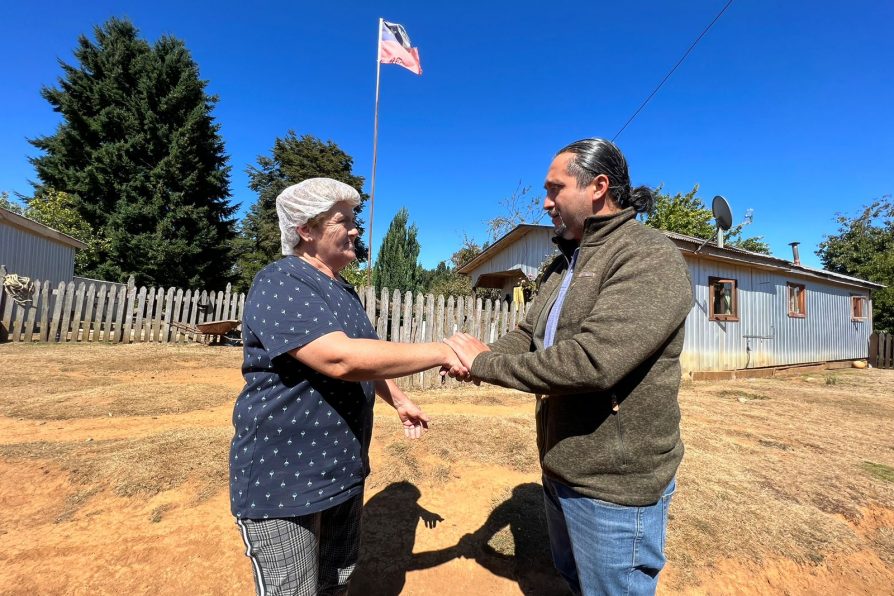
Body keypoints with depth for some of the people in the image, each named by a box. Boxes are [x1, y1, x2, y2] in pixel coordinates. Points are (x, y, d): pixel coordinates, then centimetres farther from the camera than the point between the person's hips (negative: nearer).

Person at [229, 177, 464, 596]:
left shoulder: (343, 291, 10)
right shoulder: (280, 284, -21)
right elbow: (341, 359, -34)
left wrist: (399, 401, 18)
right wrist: (440, 353, -29)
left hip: (343, 469, 9)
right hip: (283, 477, -8)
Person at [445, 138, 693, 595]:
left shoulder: (650, 257, -21)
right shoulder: (563, 264, 8)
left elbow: (591, 360, -33)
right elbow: (527, 335, 6)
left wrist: (486, 364, -23)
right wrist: (475, 358, -14)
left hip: (614, 485, -8)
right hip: (561, 469, 8)